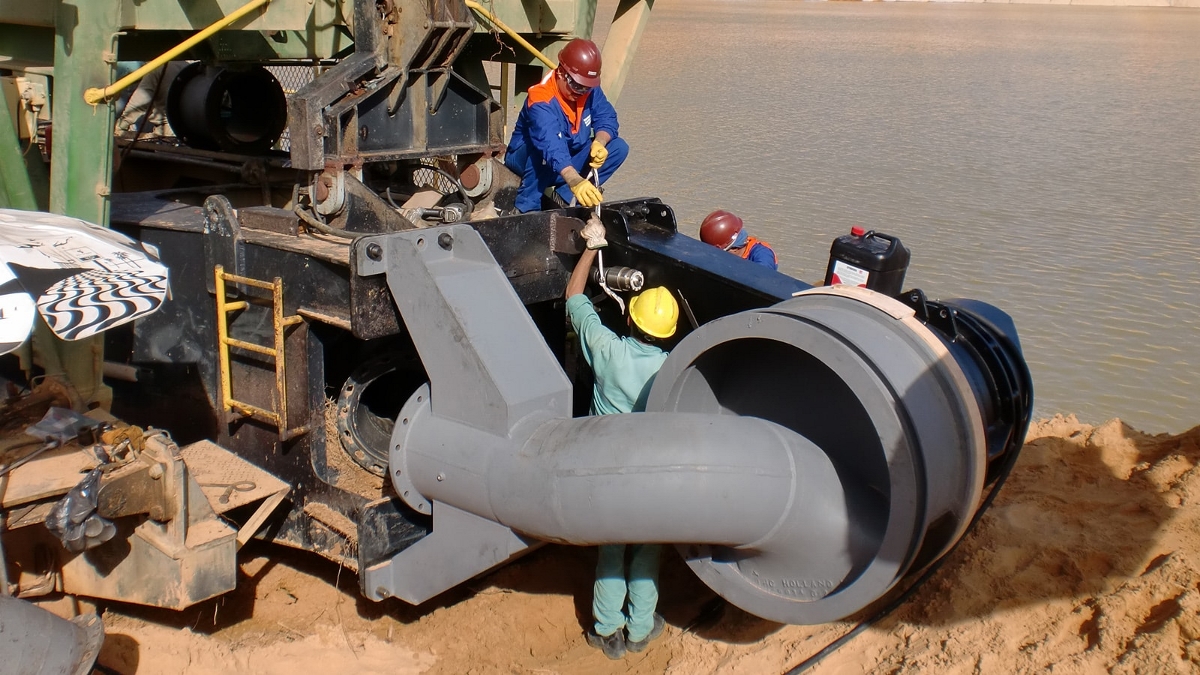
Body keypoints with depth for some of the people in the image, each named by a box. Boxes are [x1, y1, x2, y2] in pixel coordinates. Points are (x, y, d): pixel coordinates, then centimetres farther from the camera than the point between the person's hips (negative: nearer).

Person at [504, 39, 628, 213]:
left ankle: (561, 196, -17)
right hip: (528, 159, -7)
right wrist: (576, 182, -62)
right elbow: (552, 147, -47)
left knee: (618, 147, -12)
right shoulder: (541, 101, -33)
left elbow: (606, 118, -10)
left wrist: (600, 142, -34)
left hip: (570, 159, 7)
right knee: (546, 150, -40)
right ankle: (526, 209, -26)